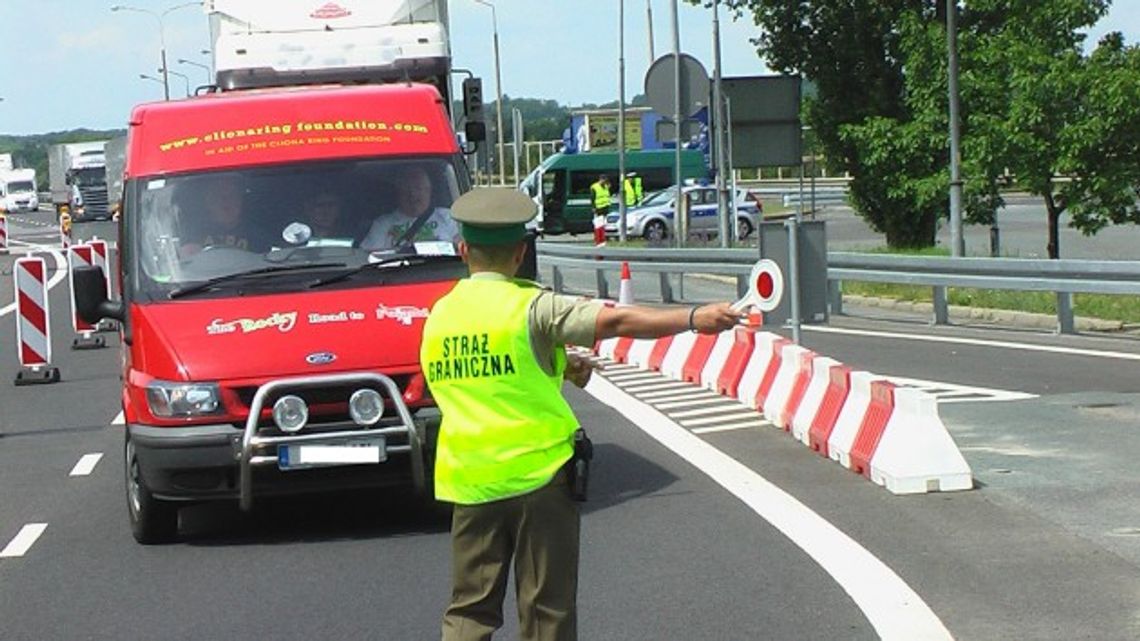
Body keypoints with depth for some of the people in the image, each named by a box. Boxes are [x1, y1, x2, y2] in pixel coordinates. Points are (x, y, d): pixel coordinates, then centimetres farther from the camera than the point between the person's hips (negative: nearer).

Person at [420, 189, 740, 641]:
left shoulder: (438, 315, 8)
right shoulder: (531, 306, -10)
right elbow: (614, 320, -18)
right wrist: (694, 319, -19)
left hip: (468, 480, 4)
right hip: (538, 471, -4)